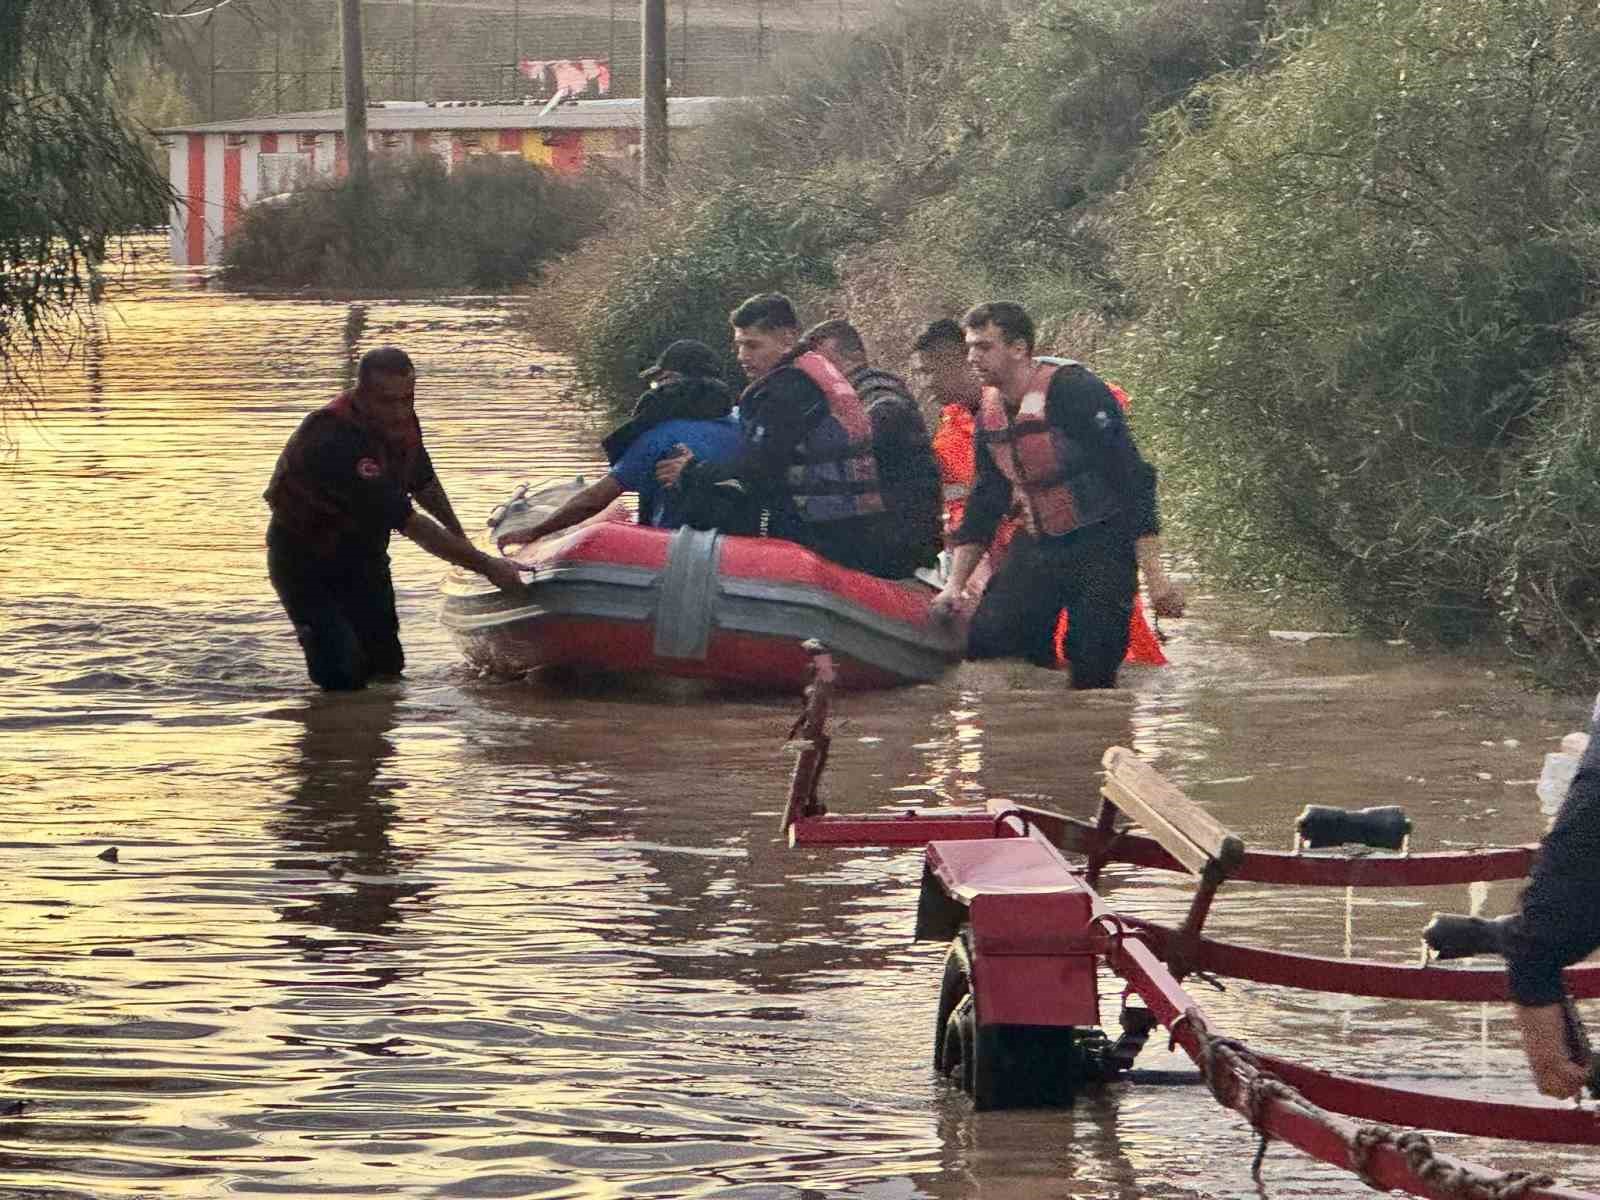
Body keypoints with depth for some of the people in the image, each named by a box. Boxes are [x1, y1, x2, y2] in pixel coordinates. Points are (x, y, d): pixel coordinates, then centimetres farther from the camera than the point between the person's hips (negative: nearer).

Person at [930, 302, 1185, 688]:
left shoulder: (1074, 390, -17)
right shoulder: (989, 413, 7)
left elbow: (1133, 479, -19)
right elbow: (983, 505, 17)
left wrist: (1154, 576, -22)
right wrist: (955, 584, 11)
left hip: (1101, 547, -7)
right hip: (1038, 547, 7)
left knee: (1092, 673, -13)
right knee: (986, 641, -8)